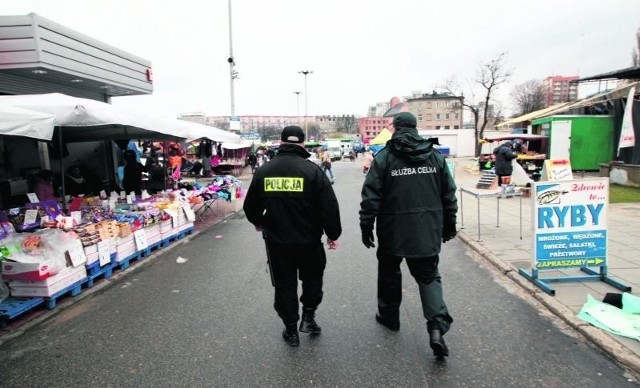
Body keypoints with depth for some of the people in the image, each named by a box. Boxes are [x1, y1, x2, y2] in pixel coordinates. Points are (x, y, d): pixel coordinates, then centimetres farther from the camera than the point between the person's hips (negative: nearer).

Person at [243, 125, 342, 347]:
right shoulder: (312, 170, -12)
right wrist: (333, 234, 2)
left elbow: (250, 206, 8)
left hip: (277, 241, 2)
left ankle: (291, 330, 24)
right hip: (309, 240, -2)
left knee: (285, 285, 15)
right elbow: (329, 206, -11)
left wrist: (259, 223, 28)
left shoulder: (263, 171, -2)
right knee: (312, 277, 23)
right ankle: (308, 317, 20)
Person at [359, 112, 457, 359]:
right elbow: (448, 194, 9)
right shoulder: (435, 156, 4)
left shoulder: (384, 157, -7)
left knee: (389, 273, 19)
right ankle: (437, 326, -3)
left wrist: (366, 226, -1)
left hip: (393, 232, -2)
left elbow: (371, 197, -10)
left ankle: (389, 316, 35)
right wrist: (449, 224, 19)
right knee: (429, 277, 12)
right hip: (427, 232, 3)